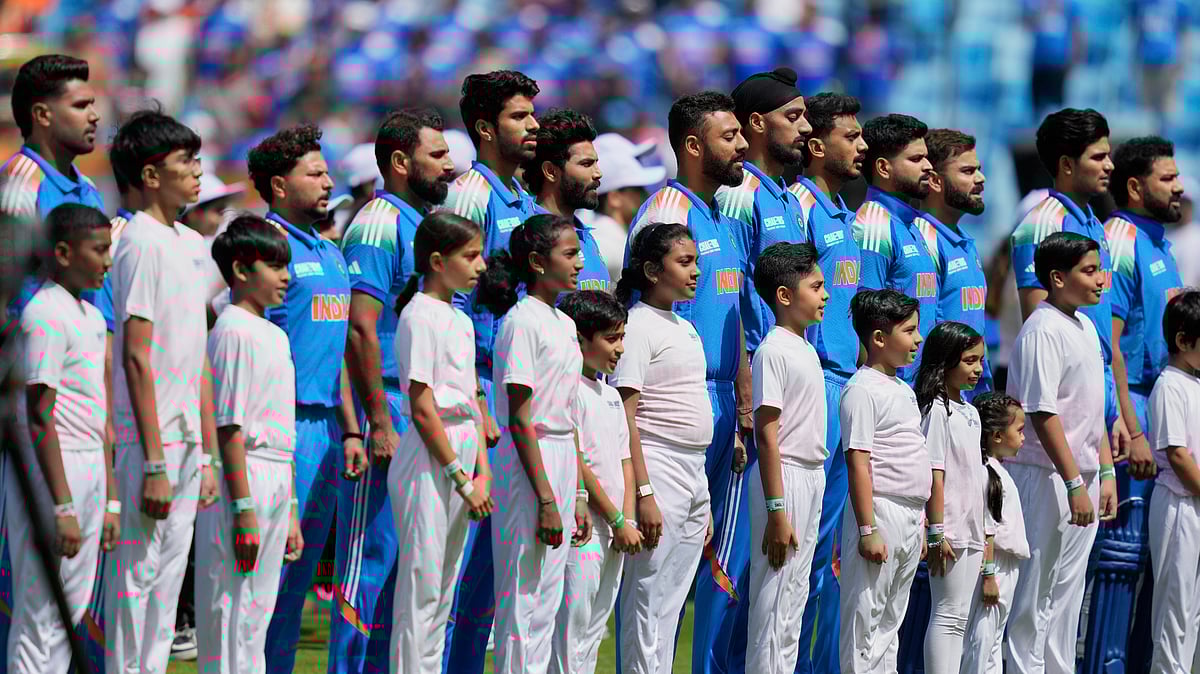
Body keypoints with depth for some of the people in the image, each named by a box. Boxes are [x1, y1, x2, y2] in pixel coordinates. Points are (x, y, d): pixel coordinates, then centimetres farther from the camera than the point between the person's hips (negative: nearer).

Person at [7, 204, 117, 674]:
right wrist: (63, 507, -21)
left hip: (88, 471, 9)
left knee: (71, 612, 10)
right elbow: (40, 417, -17)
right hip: (50, 471, -9)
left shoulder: (91, 317, 16)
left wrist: (109, 499, 19)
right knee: (40, 615, -8)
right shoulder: (46, 315, -13)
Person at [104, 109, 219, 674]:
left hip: (183, 441, 9)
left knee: (168, 578, 11)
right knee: (138, 574, -5)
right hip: (150, 441, -9)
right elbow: (136, 358, -17)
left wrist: (206, 456, 17)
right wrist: (153, 464, -20)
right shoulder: (142, 243, -12)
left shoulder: (188, 244, 15)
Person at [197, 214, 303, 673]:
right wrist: (243, 509, -19)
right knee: (232, 616, -7)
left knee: (258, 617, 10)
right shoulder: (234, 331, -11)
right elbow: (229, 427, -15)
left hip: (276, 482, 9)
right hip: (243, 480, -9)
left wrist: (291, 511, 21)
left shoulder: (275, 336, 17)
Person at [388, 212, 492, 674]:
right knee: (421, 588, -7)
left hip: (458, 456, 9)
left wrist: (482, 471, 4)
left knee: (443, 592, 11)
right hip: (428, 462, -9)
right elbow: (423, 409, -16)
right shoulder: (420, 317, -12)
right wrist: (461, 479, -15)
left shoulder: (459, 320, 15)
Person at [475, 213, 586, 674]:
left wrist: (576, 497, 17)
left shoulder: (563, 324, 15)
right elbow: (520, 420, -16)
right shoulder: (521, 321, -12)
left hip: (559, 466, 9)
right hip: (528, 469, -9)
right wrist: (546, 498, -19)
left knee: (546, 603, 10)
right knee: (525, 601, -6)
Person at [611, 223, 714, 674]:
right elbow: (626, 417, -15)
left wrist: (705, 502, 19)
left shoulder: (685, 329, 18)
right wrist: (644, 493, -22)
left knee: (672, 602, 8)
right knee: (648, 599, -8)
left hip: (693, 474, 9)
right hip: (658, 470, -9)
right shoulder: (638, 325, -9)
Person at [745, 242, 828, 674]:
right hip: (785, 478, -9)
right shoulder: (773, 351, -14)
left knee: (795, 593, 12)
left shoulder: (806, 350, 14)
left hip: (811, 478, 9)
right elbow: (767, 435, -18)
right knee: (775, 596, -6)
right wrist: (776, 510, -21)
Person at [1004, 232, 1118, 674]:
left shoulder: (1085, 327, 13)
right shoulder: (1043, 332, -16)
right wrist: (1074, 485, -22)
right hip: (1048, 478, -9)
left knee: (1069, 592, 13)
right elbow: (1043, 414, -20)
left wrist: (1106, 474, 15)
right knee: (1037, 592, -3)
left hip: (1081, 476, 9)